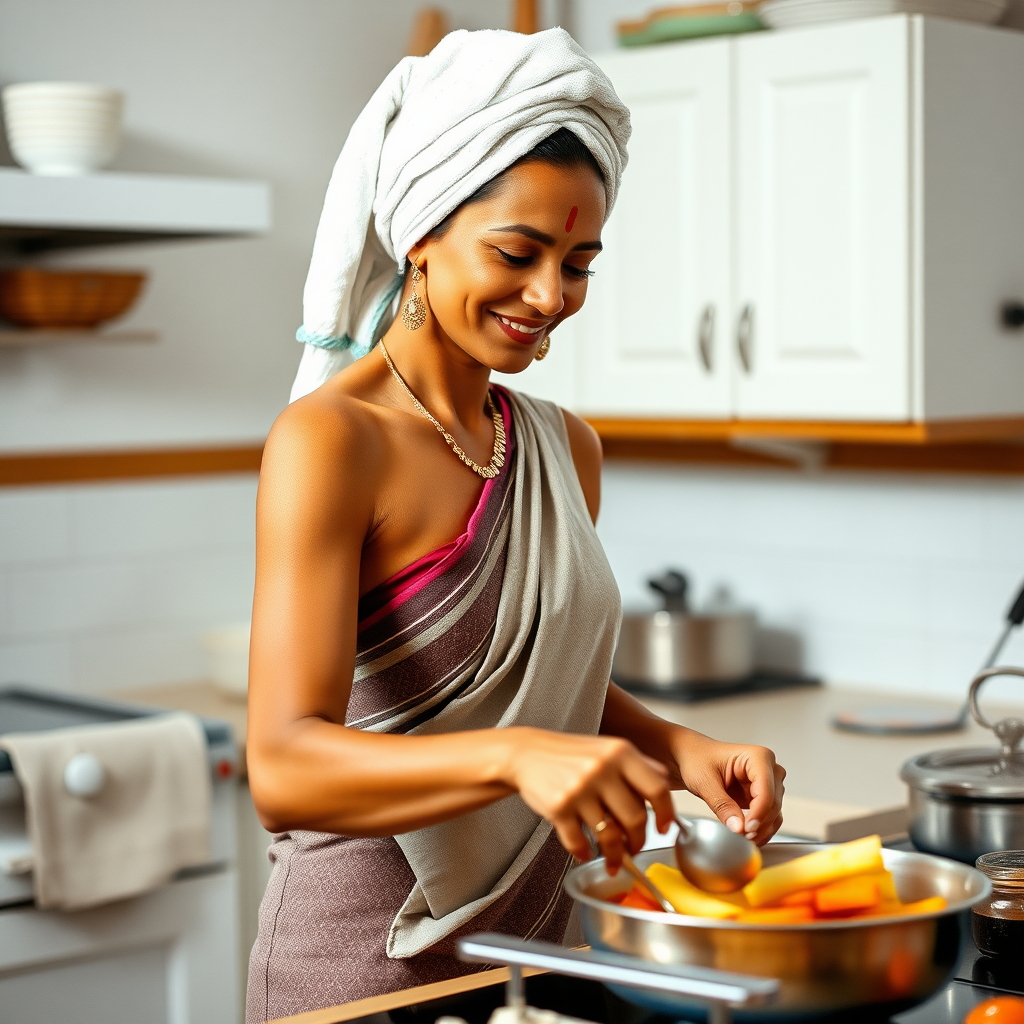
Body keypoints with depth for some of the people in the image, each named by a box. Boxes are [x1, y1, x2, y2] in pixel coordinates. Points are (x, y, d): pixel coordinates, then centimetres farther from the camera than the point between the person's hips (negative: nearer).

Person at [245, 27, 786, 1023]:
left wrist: (685, 752, -4)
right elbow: (284, 769, -25)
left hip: (543, 941, 7)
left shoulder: (567, 447, 7)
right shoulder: (328, 441, -16)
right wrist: (514, 757, -40)